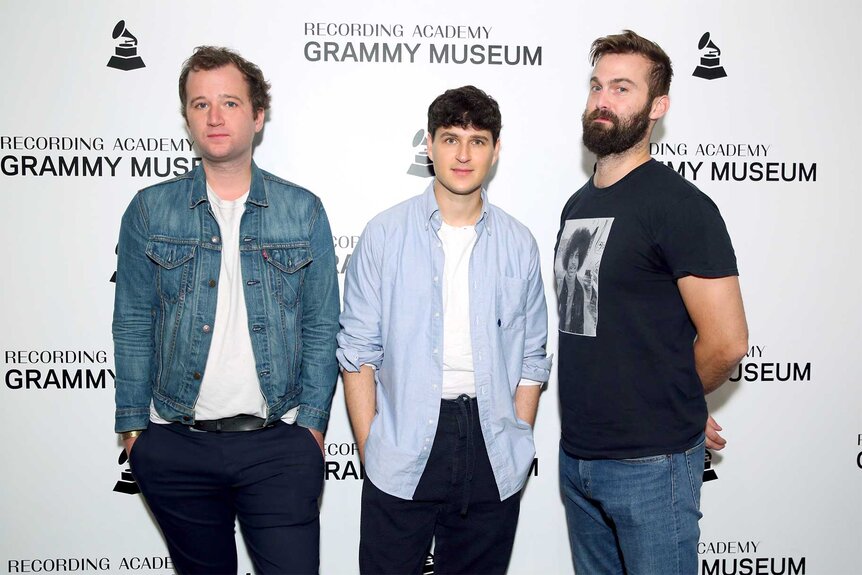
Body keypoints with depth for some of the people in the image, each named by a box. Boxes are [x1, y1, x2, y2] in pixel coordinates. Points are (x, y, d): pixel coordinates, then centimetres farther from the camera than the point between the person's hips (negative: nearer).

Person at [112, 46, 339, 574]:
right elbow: (134, 327, 4)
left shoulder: (303, 211, 2)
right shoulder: (150, 210, 3)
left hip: (278, 443, -1)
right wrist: (134, 425, 0)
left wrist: (312, 423, -3)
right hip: (175, 446, 1)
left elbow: (321, 328, 3)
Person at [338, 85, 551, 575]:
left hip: (492, 457, 2)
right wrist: (370, 449, -5)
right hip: (402, 453, -2)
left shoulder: (518, 244, 5)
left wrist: (520, 446, 3)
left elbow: (531, 359, 9)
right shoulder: (385, 235, -1)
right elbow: (358, 351, -1)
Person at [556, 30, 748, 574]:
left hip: (651, 465, -7)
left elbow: (727, 342, -16)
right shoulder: (577, 205, 11)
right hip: (577, 455, 7)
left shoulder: (679, 204, -14)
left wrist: (674, 403, 1)